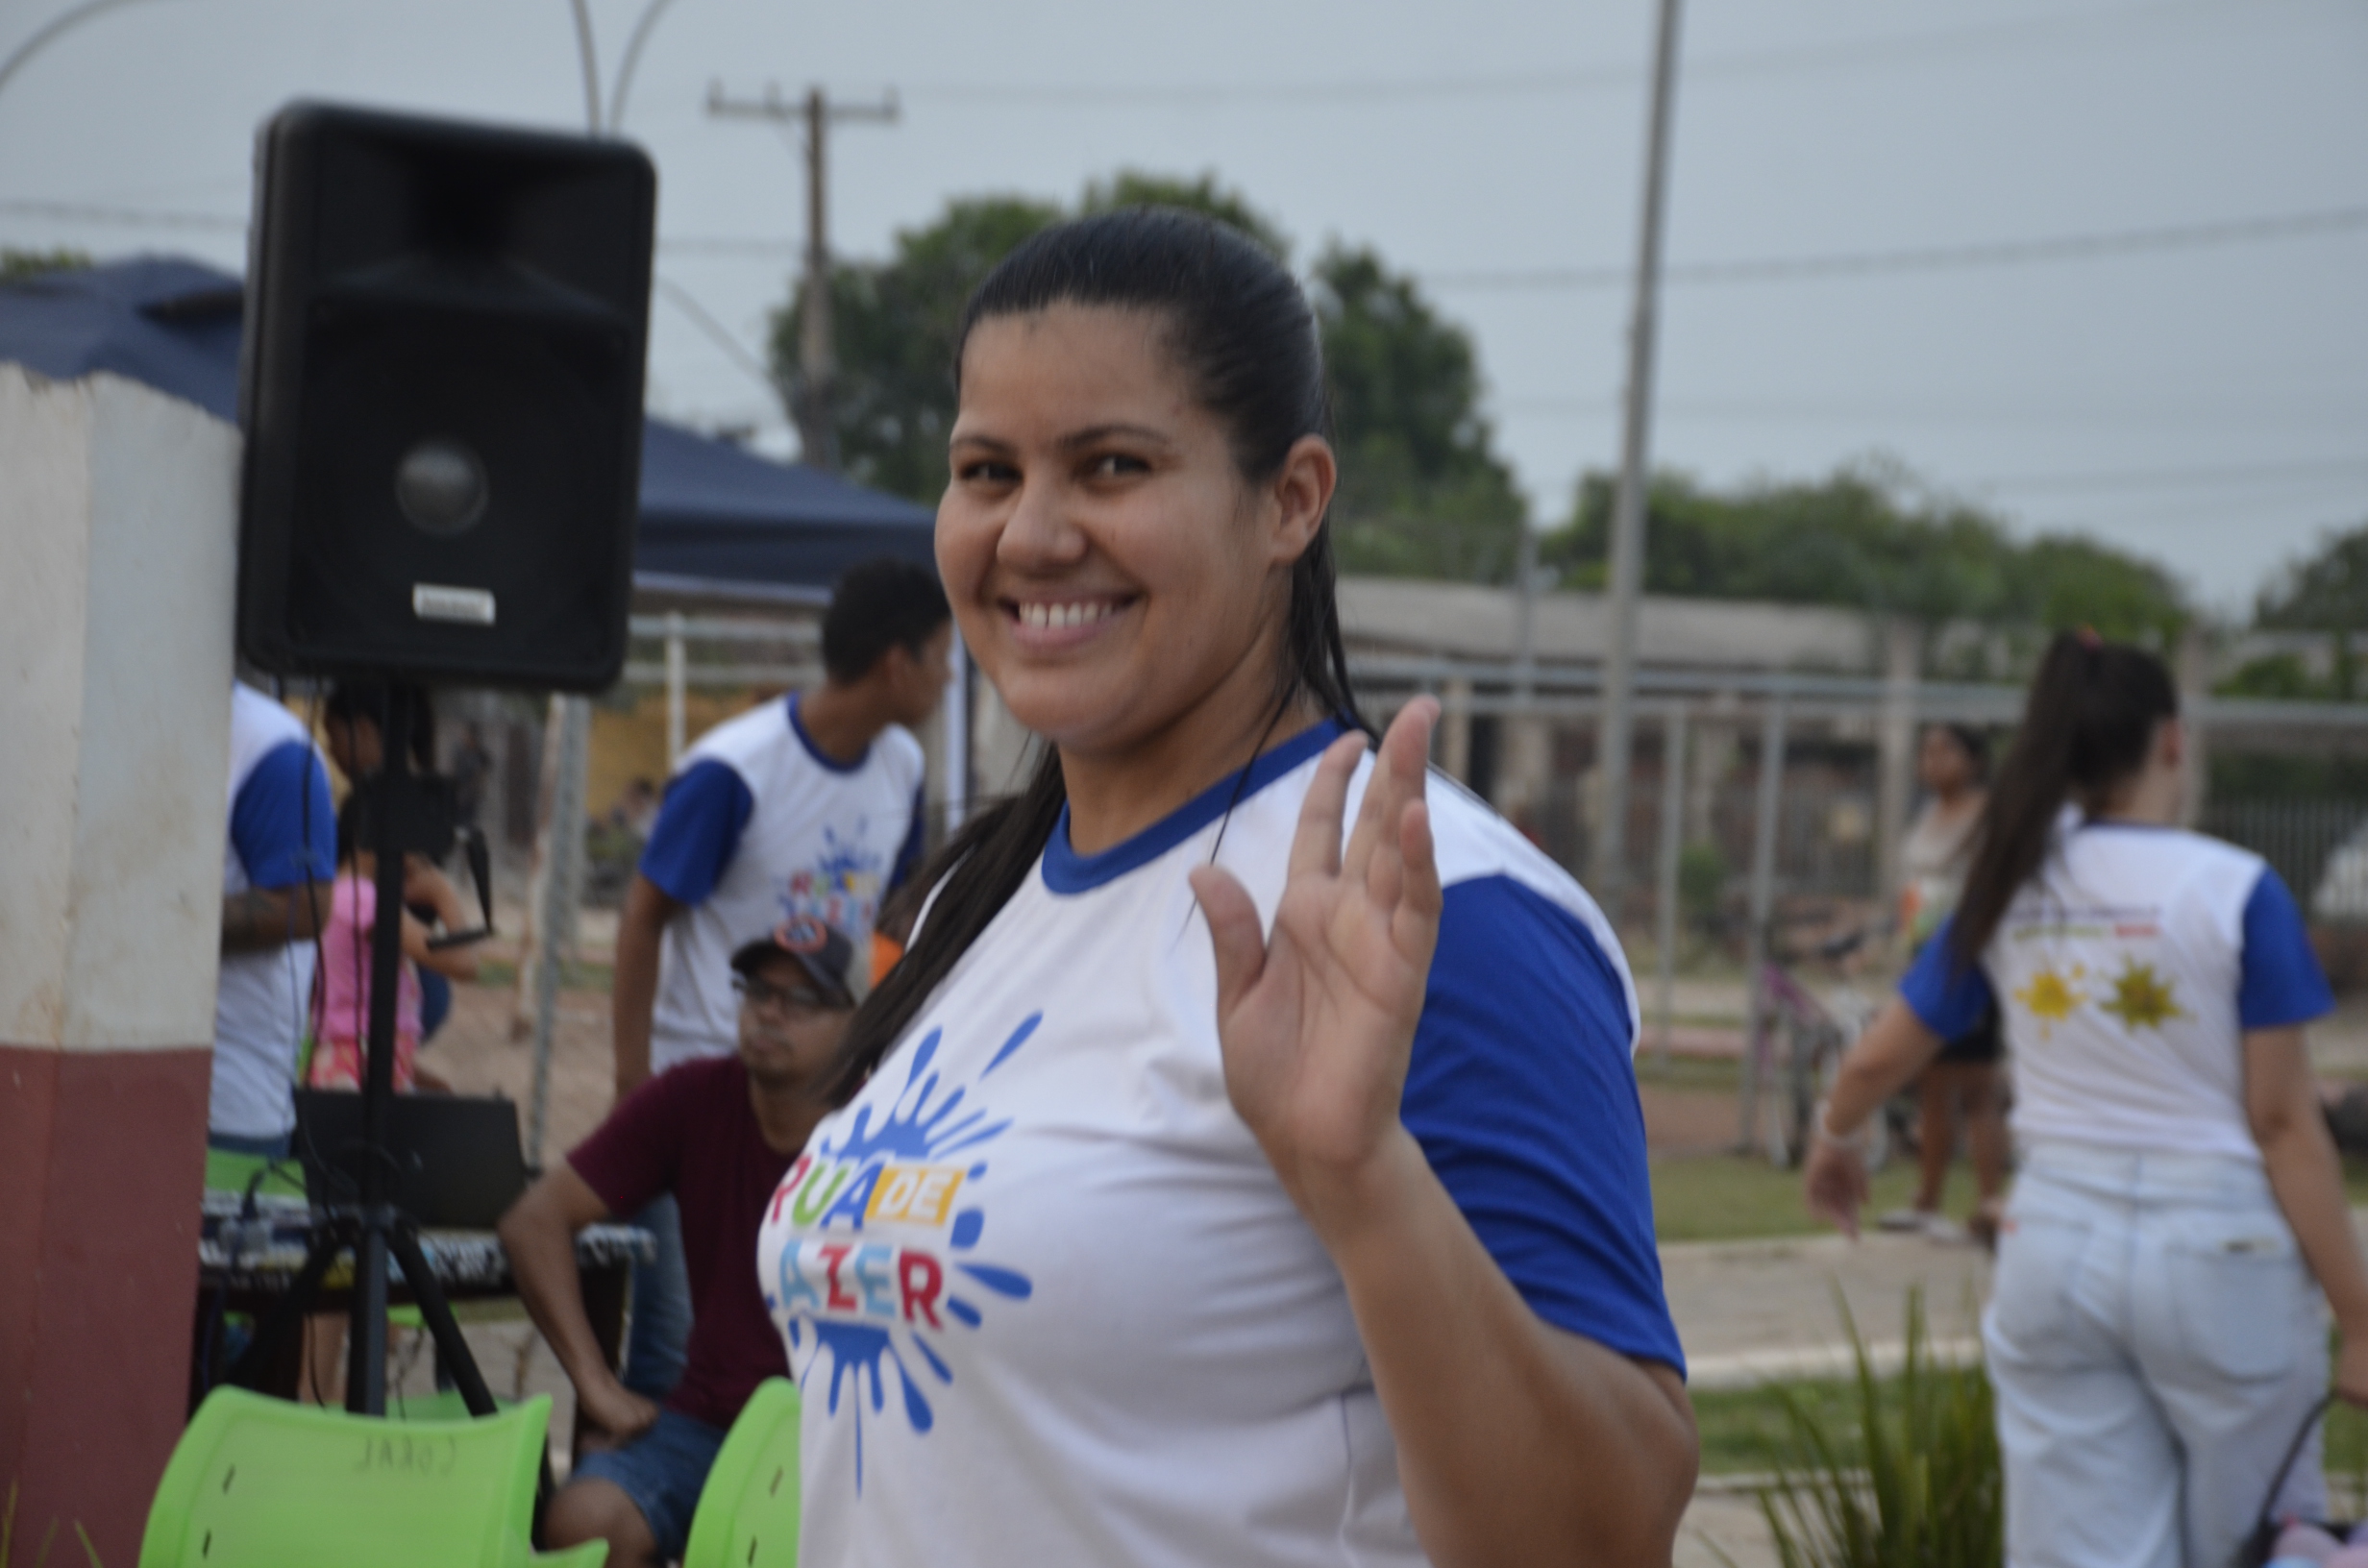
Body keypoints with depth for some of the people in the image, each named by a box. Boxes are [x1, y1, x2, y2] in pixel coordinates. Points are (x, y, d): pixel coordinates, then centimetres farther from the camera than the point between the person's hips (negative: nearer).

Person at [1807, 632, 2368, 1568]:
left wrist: (1833, 1139, 34)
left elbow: (1879, 1059, 12)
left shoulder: (2011, 890, 3)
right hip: (2217, 1246, -4)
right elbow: (2284, 1123, -11)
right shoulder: (2236, 892, -9)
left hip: (2056, 1244, 4)